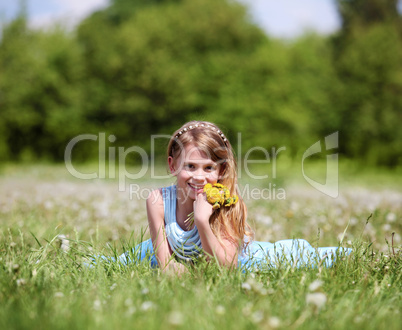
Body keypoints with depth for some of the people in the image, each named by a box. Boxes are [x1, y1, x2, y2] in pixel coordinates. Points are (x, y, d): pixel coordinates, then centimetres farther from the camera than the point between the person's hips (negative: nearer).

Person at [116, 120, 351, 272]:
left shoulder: (228, 206, -32)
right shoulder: (158, 201, -27)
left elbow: (226, 267, -37)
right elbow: (164, 262, -20)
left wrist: (202, 220, -48)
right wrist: (171, 267, -44)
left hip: (239, 260, -2)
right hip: (179, 260, 2)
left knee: (295, 251, -6)